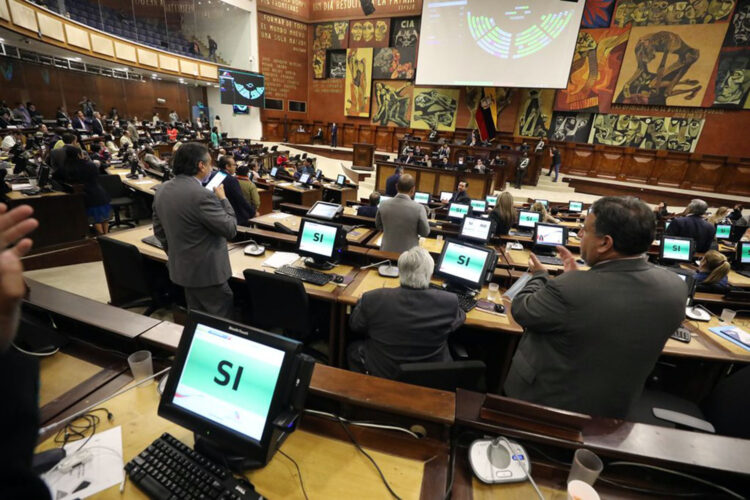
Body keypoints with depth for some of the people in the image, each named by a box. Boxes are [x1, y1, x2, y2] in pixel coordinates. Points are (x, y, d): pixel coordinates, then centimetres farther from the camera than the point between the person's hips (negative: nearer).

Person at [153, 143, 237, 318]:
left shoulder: (162, 190, 2)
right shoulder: (202, 195, -26)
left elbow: (159, 231, 11)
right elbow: (230, 229, -19)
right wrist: (222, 198, -7)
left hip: (180, 268, 9)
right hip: (206, 271, -9)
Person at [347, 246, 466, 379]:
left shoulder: (374, 299, -24)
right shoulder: (449, 302, -22)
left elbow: (354, 325, -4)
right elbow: (460, 317, 2)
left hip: (383, 375, 0)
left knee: (353, 349, 26)